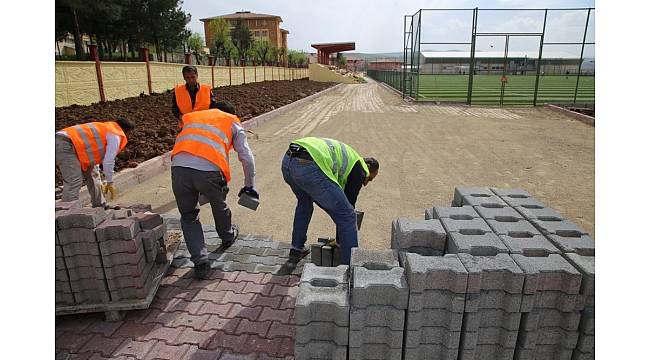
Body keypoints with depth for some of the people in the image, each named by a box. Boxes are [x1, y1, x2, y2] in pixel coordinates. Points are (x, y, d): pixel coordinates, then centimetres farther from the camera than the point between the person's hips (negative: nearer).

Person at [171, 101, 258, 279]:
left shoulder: (191, 117, 34)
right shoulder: (233, 123, 24)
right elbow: (247, 157, 17)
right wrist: (249, 185, 28)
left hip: (178, 167, 2)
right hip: (208, 170, -2)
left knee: (188, 216, 19)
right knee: (219, 206, 27)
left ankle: (200, 261, 14)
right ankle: (228, 237, 51)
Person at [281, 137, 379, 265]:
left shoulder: (346, 155, 39)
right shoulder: (359, 169, 15)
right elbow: (348, 204, 15)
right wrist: (340, 240, 28)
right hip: (309, 168, -9)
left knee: (304, 202, 38)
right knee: (347, 216, 5)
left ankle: (296, 249, 42)